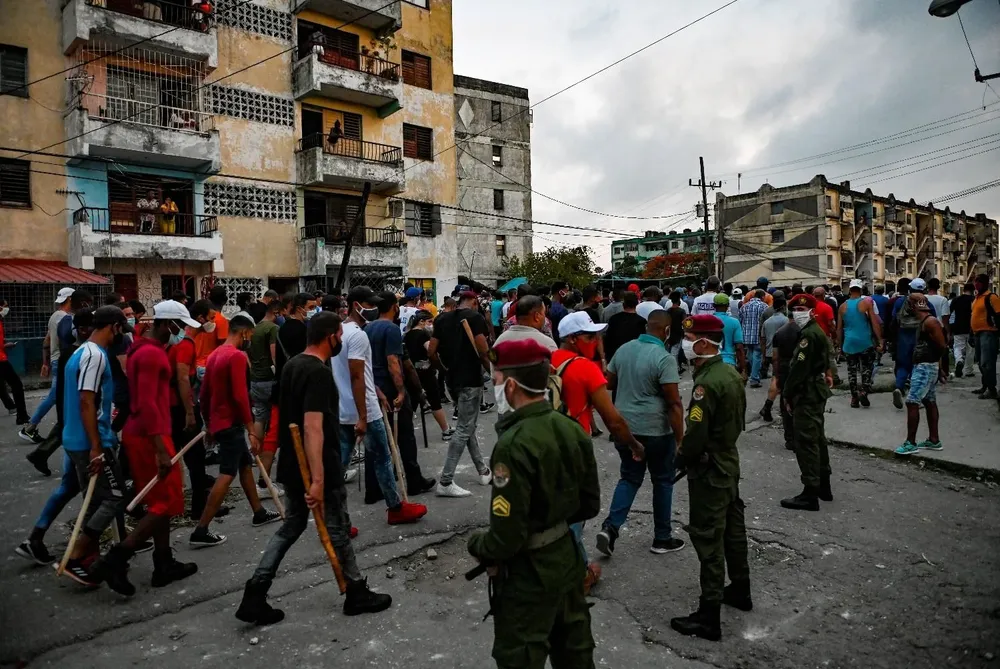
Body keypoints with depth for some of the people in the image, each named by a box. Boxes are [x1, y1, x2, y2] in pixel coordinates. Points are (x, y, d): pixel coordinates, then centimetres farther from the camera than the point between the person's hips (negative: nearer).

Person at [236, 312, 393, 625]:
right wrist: (318, 480, -33)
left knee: (291, 526, 18)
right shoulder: (319, 373, -23)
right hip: (319, 470, -9)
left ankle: (255, 595, 15)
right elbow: (312, 427, -31)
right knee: (338, 530, 7)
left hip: (292, 465, 9)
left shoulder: (292, 365, 7)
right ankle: (357, 593, 24)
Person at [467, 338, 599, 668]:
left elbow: (507, 538, -24)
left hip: (528, 573, -7)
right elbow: (590, 504, 5)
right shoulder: (573, 430, -5)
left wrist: (477, 544, -5)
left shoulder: (514, 445, -28)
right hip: (567, 557, 7)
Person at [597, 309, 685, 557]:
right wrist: (680, 439, -13)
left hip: (624, 426, 5)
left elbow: (608, 383, 13)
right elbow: (674, 403, -18)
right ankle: (662, 539, 24)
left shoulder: (623, 349, 2)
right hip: (655, 431, -5)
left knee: (630, 478, 18)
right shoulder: (664, 358, -17)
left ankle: (610, 527, 2)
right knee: (662, 481, 13)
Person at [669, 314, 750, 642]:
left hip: (709, 469, -9)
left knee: (708, 538, -2)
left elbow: (696, 434, -26)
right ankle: (740, 590, 39)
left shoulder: (707, 383, -26)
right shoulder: (731, 372, 3)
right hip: (729, 459, 9)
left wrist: (684, 456, -7)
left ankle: (708, 617, 7)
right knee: (733, 527, 22)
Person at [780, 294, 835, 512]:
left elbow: (799, 368, -21)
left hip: (807, 394, -11)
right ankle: (823, 486, 28)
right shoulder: (817, 332, 14)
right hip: (816, 391, 11)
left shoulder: (809, 334, -18)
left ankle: (810, 493, -4)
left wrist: (787, 394, -13)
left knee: (806, 442, -7)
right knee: (817, 439, 18)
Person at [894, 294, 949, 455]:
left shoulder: (930, 322, -17)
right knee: (930, 403, 14)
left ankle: (910, 443, -6)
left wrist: (940, 368, -5)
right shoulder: (923, 322, 14)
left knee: (912, 402, -10)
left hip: (926, 367, -11)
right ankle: (934, 441, 21)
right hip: (922, 367, 11)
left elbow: (942, 347, -17)